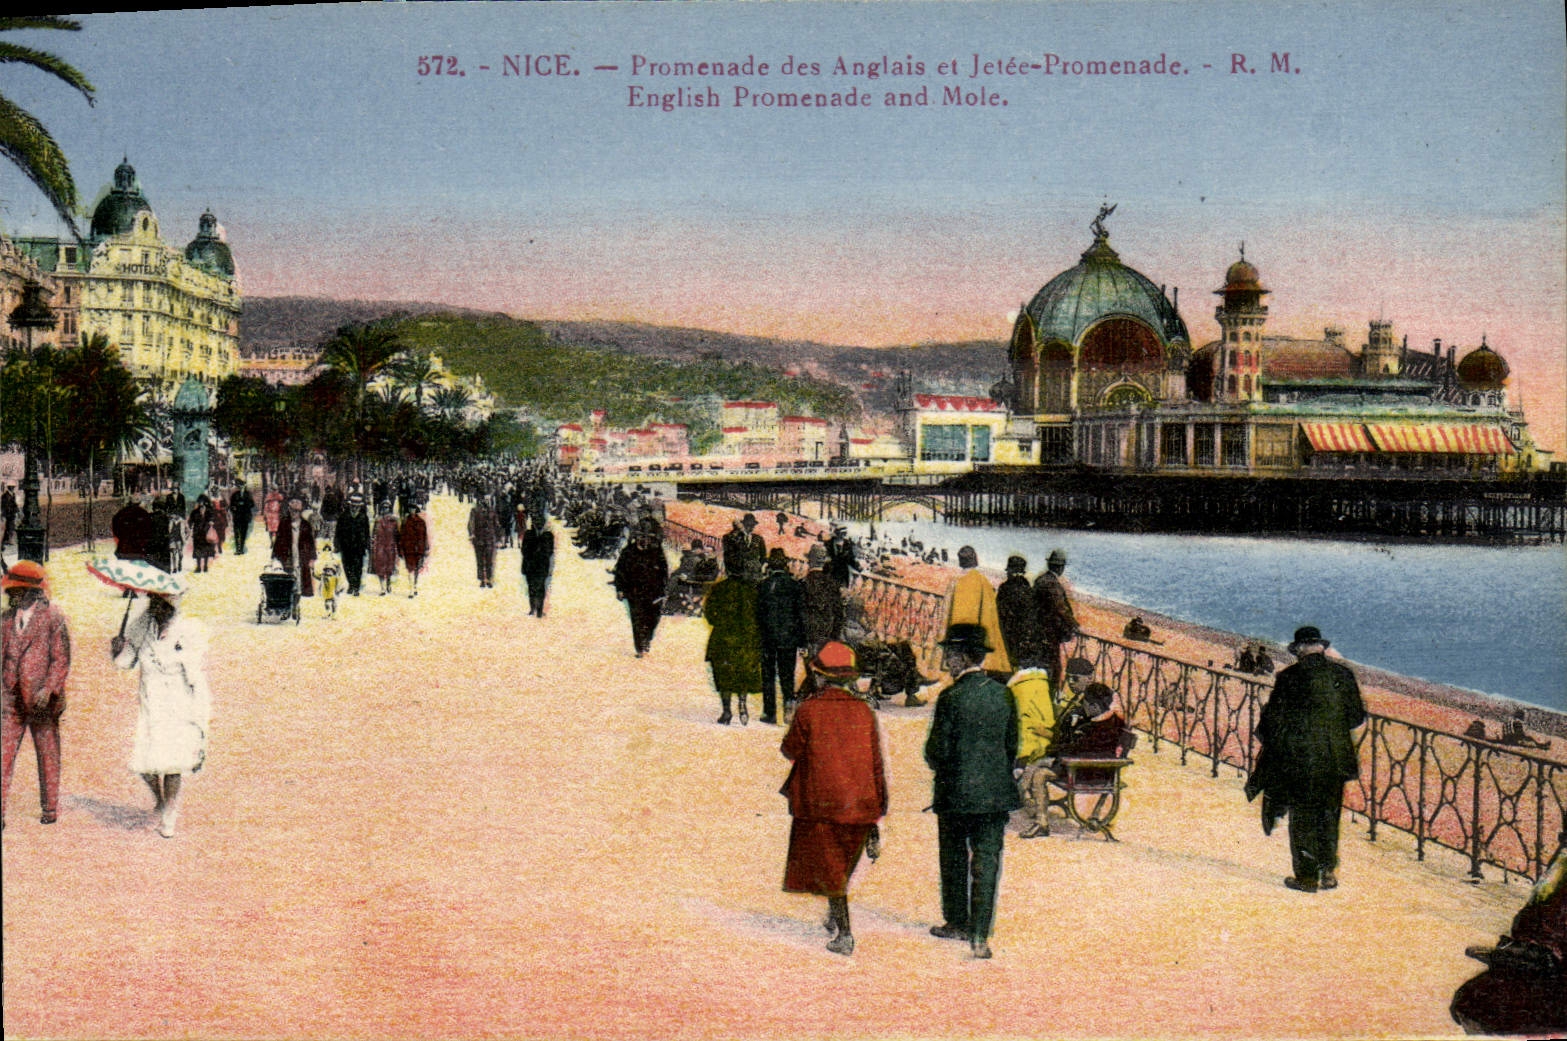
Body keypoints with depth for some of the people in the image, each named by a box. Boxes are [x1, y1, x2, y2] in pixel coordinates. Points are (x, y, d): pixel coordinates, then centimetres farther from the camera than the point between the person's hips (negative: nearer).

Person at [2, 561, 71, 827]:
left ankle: (50, 809, 20)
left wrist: (48, 689, -15)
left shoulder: (53, 618, -3)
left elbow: (62, 659, -5)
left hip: (42, 701, -3)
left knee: (48, 755, 8)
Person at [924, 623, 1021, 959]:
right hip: (996, 793, 3)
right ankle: (980, 935, 1)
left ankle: (957, 922, 27)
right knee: (987, 862, 4)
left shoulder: (951, 698, -14)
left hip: (955, 792, -3)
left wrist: (936, 764, 10)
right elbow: (1012, 745, 8)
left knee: (954, 861, 15)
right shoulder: (1003, 695, 1)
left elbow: (937, 750, -12)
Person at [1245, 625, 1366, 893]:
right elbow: (1357, 717, 4)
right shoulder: (1342, 674, -2)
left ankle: (1307, 877, 11)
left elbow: (1275, 719, -8)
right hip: (1335, 759, 3)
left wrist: (1264, 734, 12)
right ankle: (1328, 872, 22)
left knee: (1302, 819, 7)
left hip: (1300, 759, -3)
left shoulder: (1289, 678, -12)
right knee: (1329, 815, 17)